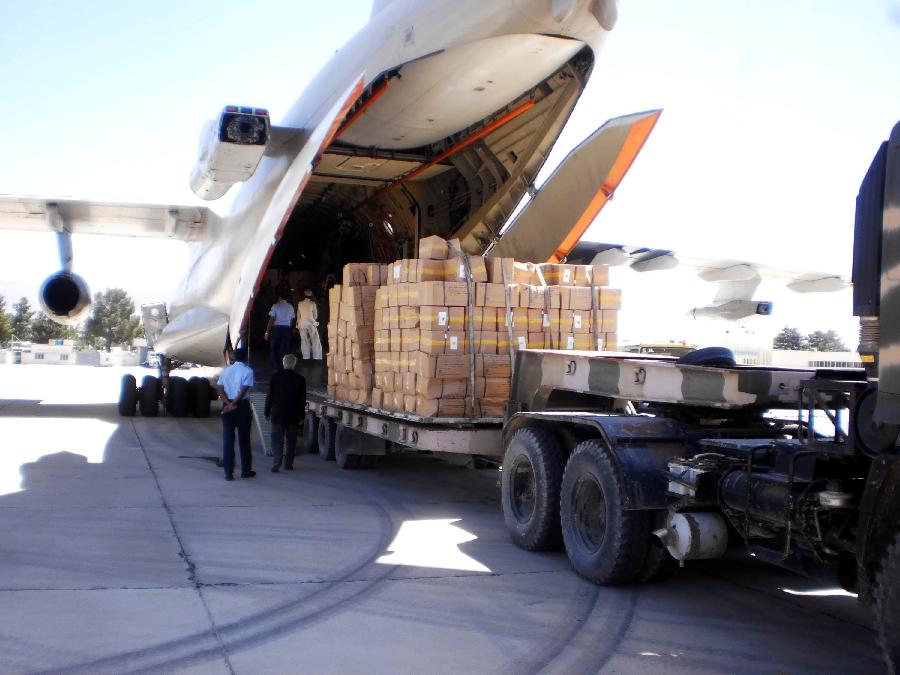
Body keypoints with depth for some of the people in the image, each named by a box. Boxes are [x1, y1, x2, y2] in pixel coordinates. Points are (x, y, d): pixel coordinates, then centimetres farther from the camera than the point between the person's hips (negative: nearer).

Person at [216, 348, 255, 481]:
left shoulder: (226, 370, 10)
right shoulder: (247, 371, -4)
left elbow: (220, 389, -1)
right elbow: (243, 390, -14)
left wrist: (229, 404, -10)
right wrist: (234, 404, -11)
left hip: (227, 405, 4)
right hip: (242, 406, -4)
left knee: (227, 439, 4)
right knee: (244, 439, 7)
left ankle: (228, 472, 1)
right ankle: (246, 471, 14)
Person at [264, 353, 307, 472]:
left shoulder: (275, 377, -5)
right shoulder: (300, 379, -4)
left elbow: (269, 396, -1)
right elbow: (303, 400, 0)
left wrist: (267, 413, 7)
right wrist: (301, 416, 8)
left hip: (277, 414, -1)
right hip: (293, 416, 1)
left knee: (277, 440, 2)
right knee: (291, 440, 12)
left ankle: (276, 464, -10)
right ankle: (288, 464, 15)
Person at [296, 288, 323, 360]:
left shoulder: (300, 304, 3)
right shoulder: (313, 303, -6)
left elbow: (298, 315, 8)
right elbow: (315, 315, 1)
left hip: (302, 324, 3)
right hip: (311, 323, -3)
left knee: (304, 341, 7)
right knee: (315, 341, 1)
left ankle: (306, 357, 5)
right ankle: (317, 357, -4)